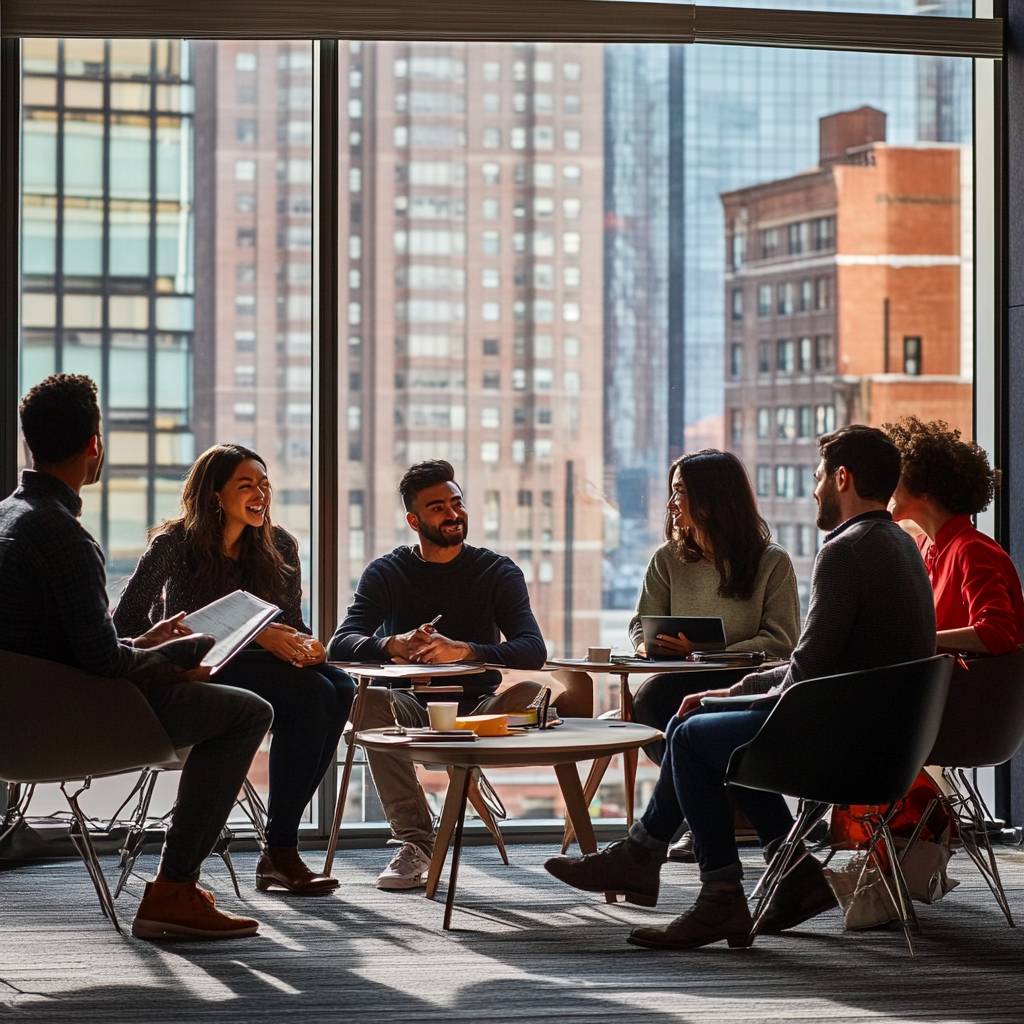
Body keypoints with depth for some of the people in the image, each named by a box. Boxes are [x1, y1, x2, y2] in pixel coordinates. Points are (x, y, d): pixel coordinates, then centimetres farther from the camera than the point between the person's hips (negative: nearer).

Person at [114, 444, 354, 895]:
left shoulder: (279, 546, 7)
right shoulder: (176, 543, -7)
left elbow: (291, 623, 12)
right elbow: (126, 623, -14)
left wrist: (306, 646, -16)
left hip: (248, 666, 6)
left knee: (338, 689, -25)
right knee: (308, 694, -30)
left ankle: (282, 848, -23)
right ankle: (278, 854, -27)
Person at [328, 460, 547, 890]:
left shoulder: (498, 572, 3)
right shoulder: (387, 573, 5)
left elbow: (533, 649, -12)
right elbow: (340, 644, -10)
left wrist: (462, 651, -31)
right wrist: (394, 645, -33)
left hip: (478, 709, 0)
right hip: (412, 706, 0)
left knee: (529, 694, -30)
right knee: (371, 701, -33)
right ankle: (414, 843, -29)